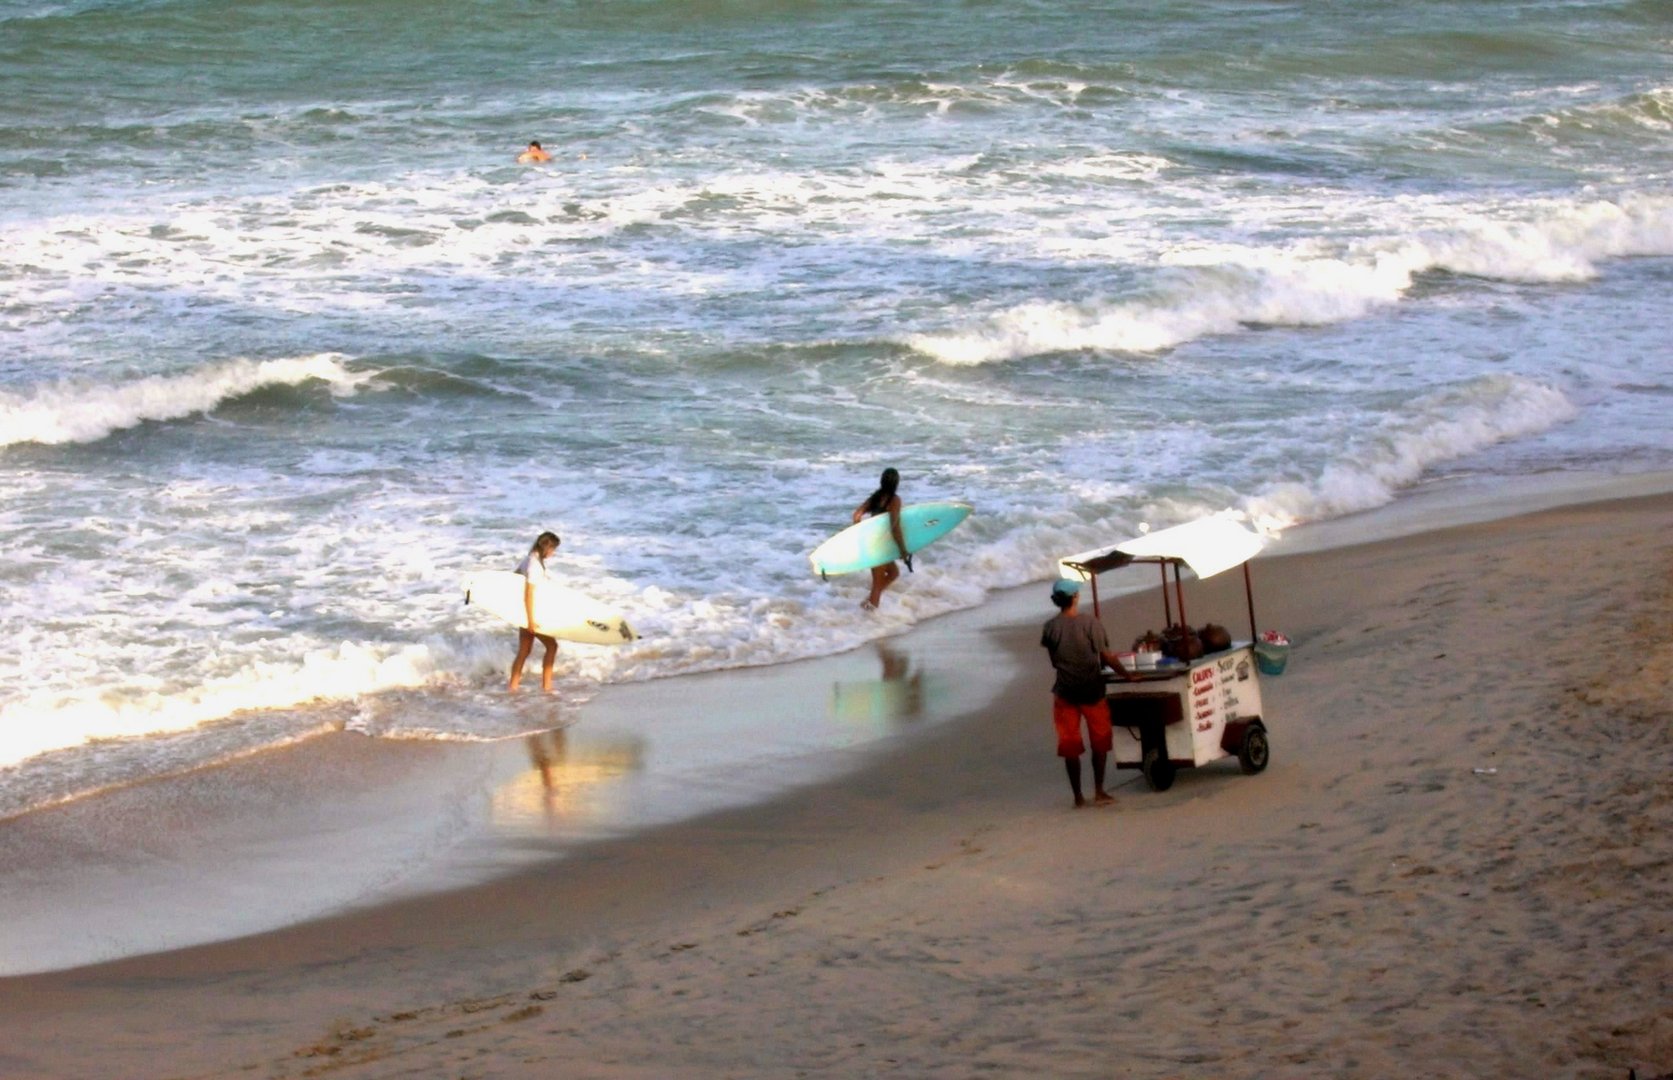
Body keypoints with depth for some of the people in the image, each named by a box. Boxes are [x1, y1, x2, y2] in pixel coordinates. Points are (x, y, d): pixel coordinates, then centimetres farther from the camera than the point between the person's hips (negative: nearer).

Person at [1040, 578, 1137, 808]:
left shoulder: (1050, 627, -5)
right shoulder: (1090, 622, -13)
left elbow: (1053, 659, 7)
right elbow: (1106, 656, -13)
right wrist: (1127, 674, -1)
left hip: (1065, 691, 2)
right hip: (1091, 689, -2)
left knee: (1070, 745, 8)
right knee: (1100, 741, 12)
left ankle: (1078, 796, 10)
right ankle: (1099, 792, 10)